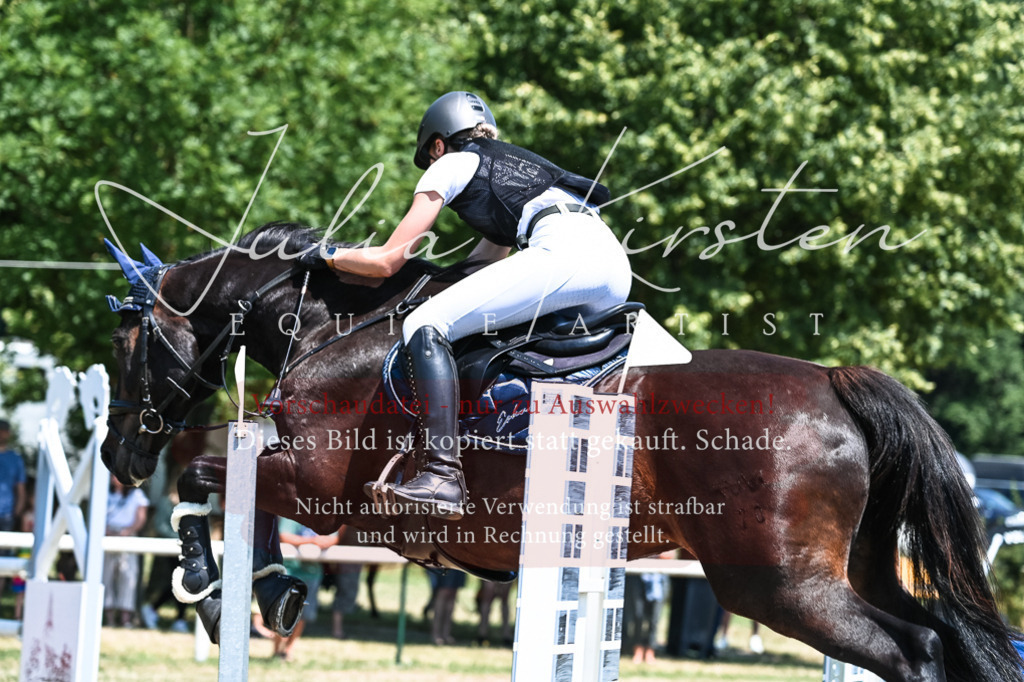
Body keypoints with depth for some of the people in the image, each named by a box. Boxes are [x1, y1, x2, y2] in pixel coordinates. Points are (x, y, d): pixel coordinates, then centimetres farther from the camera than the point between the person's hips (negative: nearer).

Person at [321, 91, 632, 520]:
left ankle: (443, 476, -27)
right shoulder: (518, 162, 39)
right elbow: (492, 256, 45)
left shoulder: (450, 165, 18)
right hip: (617, 269, 8)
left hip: (562, 252, -8)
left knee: (425, 326, -11)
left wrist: (329, 255, 31)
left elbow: (387, 262, 16)